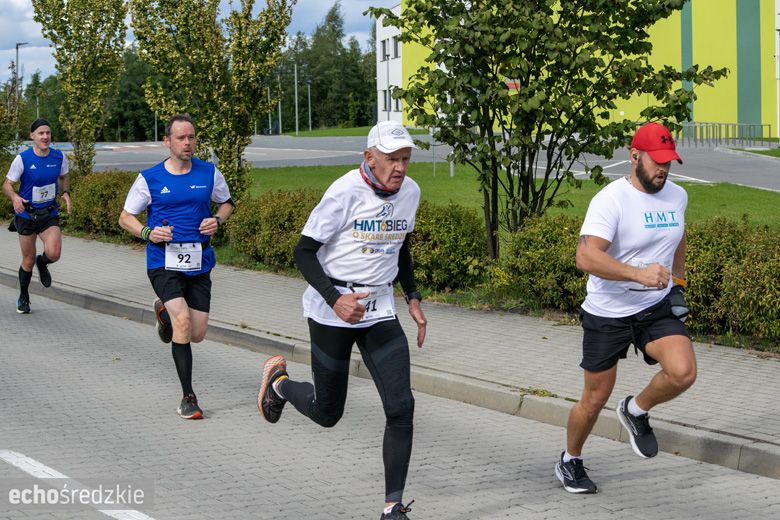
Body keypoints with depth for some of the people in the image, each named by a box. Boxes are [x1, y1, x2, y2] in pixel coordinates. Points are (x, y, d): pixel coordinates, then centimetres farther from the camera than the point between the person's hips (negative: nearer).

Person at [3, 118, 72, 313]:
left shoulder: (59, 157, -4)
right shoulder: (22, 159, -13)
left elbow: (63, 177, 16)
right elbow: (7, 184, -7)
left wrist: (65, 193, -4)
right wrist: (14, 197, -29)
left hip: (50, 214, 2)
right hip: (27, 214, -2)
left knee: (53, 253, -18)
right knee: (29, 258, 6)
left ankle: (42, 264, 21)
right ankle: (23, 297, 31)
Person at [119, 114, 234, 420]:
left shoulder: (209, 173, 3)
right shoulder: (150, 179, -3)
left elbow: (227, 203, 18)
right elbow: (125, 217, 5)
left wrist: (217, 220, -4)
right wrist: (148, 232, -15)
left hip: (199, 264, 3)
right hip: (163, 264, -3)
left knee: (197, 335, 6)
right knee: (183, 320, -23)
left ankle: (164, 311, 42)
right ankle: (188, 397, -12)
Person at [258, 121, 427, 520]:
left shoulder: (409, 192, 3)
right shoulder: (346, 193, -18)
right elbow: (304, 251, -15)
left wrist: (413, 299, 13)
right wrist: (335, 299, -27)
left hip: (380, 312, 5)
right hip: (332, 311, -5)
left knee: (401, 407, -8)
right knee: (327, 413, 7)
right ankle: (279, 380, 41)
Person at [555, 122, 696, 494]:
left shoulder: (677, 196, 3)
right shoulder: (611, 199, -18)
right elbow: (586, 257, -31)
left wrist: (678, 278, 28)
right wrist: (639, 274, -40)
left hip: (658, 308, 4)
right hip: (607, 313, -4)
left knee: (683, 372, -22)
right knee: (594, 399, 7)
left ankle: (636, 411, 9)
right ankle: (570, 462, 34)